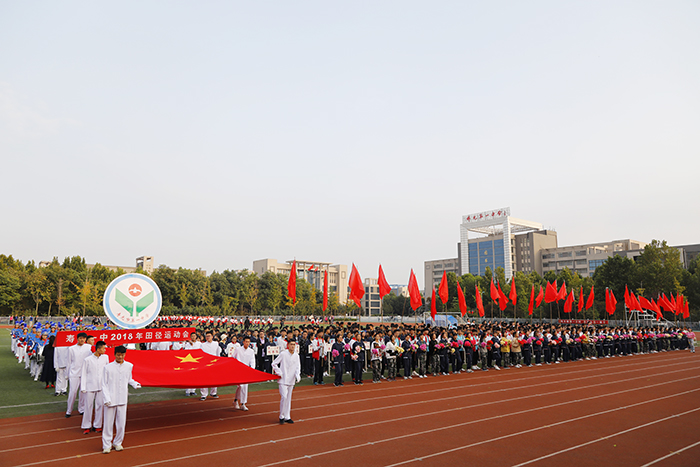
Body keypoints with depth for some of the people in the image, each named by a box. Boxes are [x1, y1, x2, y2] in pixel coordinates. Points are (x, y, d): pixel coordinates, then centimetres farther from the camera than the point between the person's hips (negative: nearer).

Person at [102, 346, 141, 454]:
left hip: (122, 399, 2)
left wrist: (135, 384, -2)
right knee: (108, 423, 3)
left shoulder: (129, 366, 4)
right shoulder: (108, 367, -5)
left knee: (121, 423, 7)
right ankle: (107, 445, 18)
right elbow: (104, 385, -2)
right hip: (110, 400, -2)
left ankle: (118, 443, 25)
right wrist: (106, 399, -10)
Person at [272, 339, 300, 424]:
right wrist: (279, 373, -8)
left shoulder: (296, 356, 5)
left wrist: (297, 376, -11)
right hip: (283, 379, -5)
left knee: (289, 398, 10)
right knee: (284, 397, -13)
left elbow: (298, 367, 5)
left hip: (291, 380, 5)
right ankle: (281, 416, 1)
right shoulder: (283, 354, -8)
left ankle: (287, 417, 18)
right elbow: (274, 364, -2)